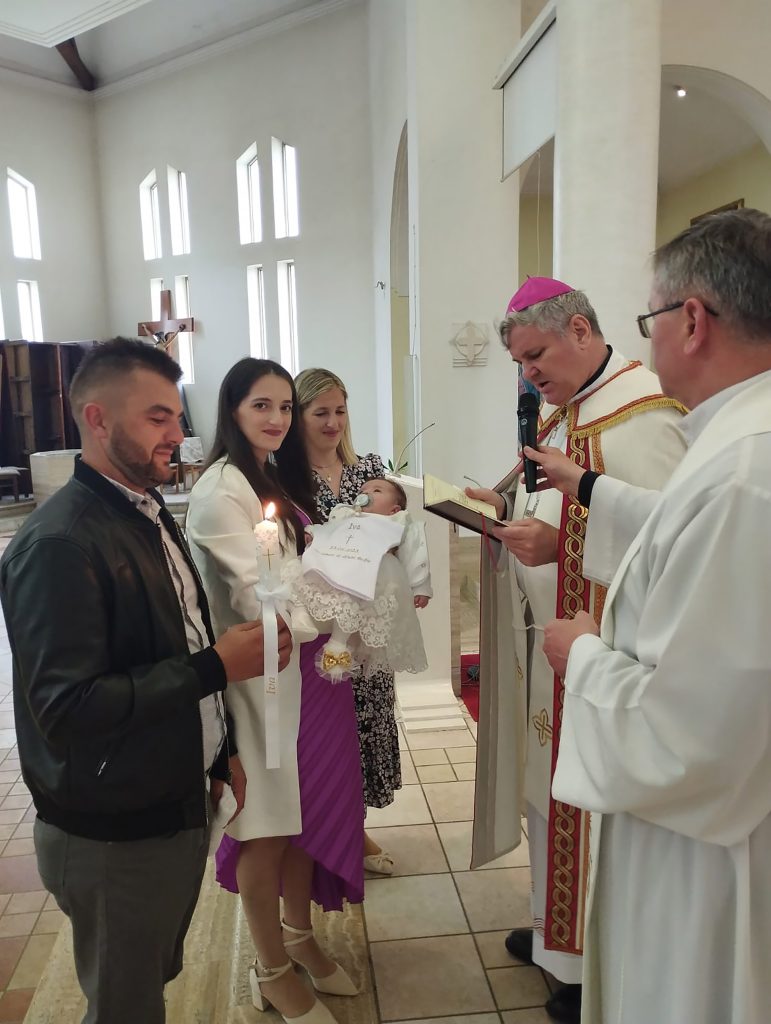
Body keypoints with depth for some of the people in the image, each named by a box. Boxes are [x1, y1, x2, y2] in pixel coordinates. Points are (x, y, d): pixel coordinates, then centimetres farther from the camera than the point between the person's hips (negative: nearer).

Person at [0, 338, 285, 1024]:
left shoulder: (150, 515, 6)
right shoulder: (60, 543, -23)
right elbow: (65, 709, -28)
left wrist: (222, 753, 14)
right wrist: (216, 666, -26)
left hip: (180, 807, 8)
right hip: (113, 838, -7)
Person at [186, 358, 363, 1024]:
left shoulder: (277, 479, 11)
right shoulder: (221, 488, -16)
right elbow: (259, 598, -22)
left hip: (306, 666, 8)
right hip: (261, 675, -8)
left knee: (307, 810, 20)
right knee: (268, 826, 9)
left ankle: (298, 935, 41)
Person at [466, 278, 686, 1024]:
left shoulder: (641, 412, -17)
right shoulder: (560, 411, 12)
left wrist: (562, 544, -30)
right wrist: (506, 503, 2)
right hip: (544, 636, 9)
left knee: (590, 800, 5)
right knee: (548, 783, 19)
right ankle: (557, 927, 40)